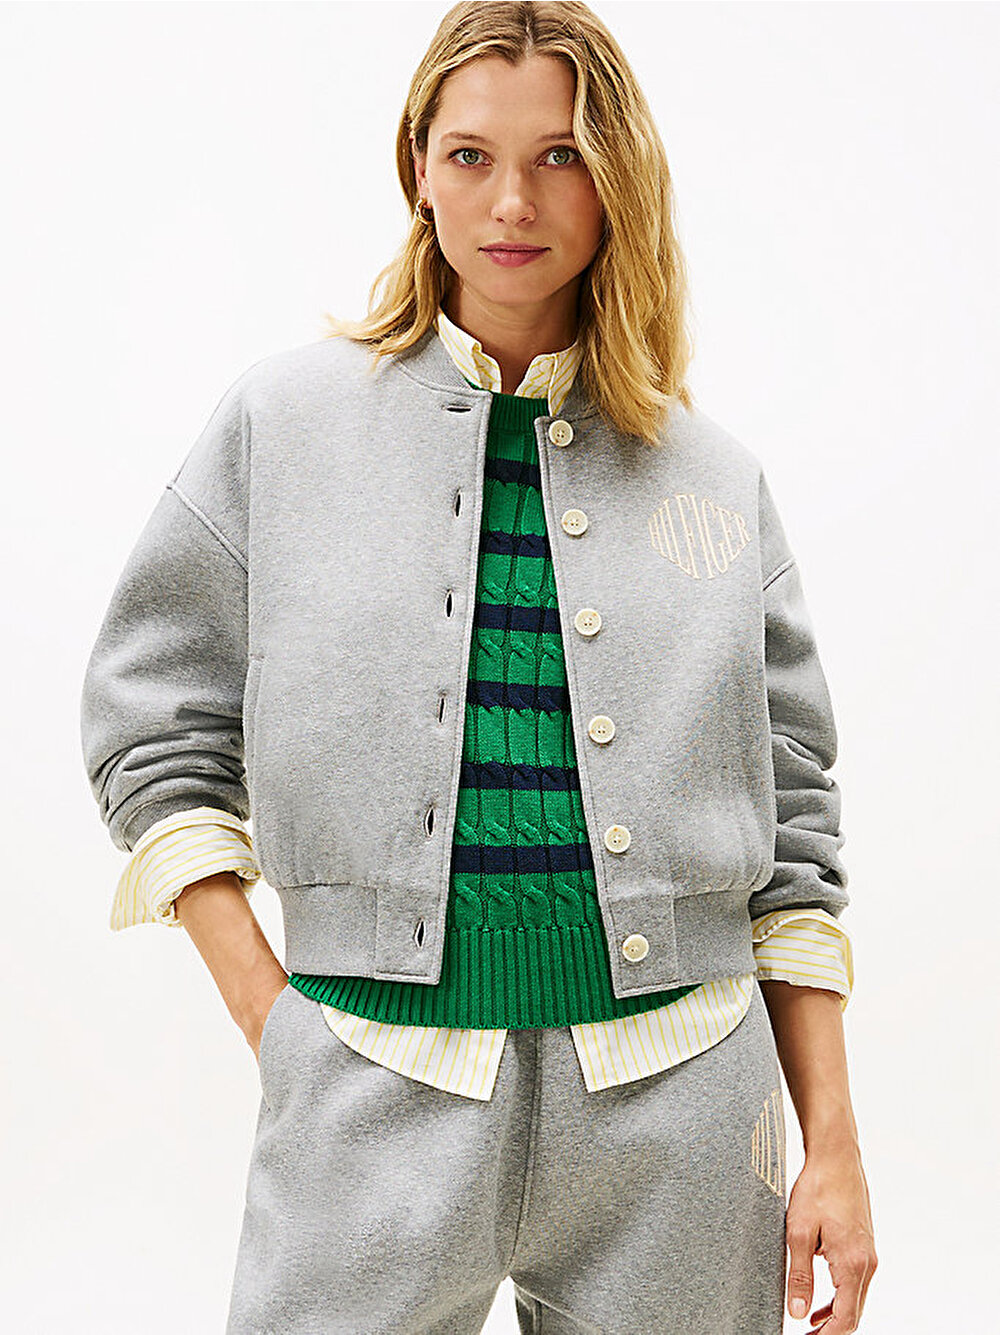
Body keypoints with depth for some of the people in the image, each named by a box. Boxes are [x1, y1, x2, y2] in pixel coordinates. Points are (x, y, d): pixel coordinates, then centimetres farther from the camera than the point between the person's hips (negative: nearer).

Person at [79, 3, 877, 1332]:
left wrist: (834, 1148, 4)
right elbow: (152, 724, 6)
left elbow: (791, 833, 7)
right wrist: (264, 1007, -3)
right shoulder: (285, 420, 3)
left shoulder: (716, 477, 6)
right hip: (382, 1086, -1)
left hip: (673, 1094, 2)